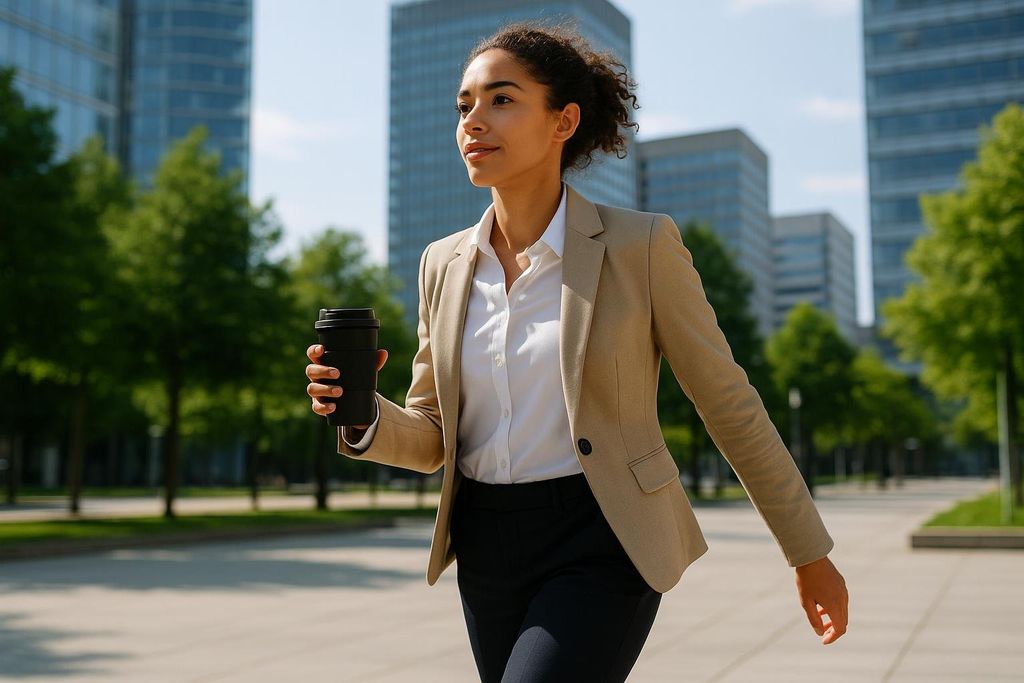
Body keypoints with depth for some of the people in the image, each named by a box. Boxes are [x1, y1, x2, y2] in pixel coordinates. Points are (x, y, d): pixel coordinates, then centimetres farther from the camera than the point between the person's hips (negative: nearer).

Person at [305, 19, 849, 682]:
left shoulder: (641, 246, -10)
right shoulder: (446, 264, 4)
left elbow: (729, 404, -3)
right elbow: (430, 438, 7)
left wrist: (811, 554, 4)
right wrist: (361, 417, -15)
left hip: (600, 551, -5)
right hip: (487, 553, 6)